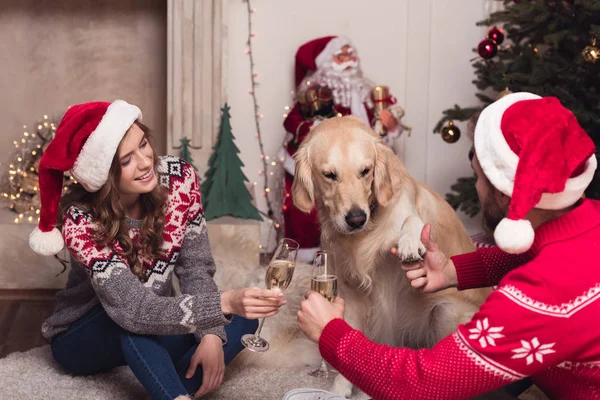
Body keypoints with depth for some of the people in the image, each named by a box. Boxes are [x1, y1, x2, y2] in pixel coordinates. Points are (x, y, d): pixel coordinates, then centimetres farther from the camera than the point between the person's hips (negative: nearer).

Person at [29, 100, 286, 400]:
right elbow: (134, 309, -39)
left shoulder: (179, 178, -18)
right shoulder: (80, 222, -30)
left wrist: (211, 335, -29)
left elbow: (195, 267, -14)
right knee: (132, 322, -37)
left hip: (153, 338, 5)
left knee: (242, 318, -17)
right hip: (82, 339, -4)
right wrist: (224, 302, -51)